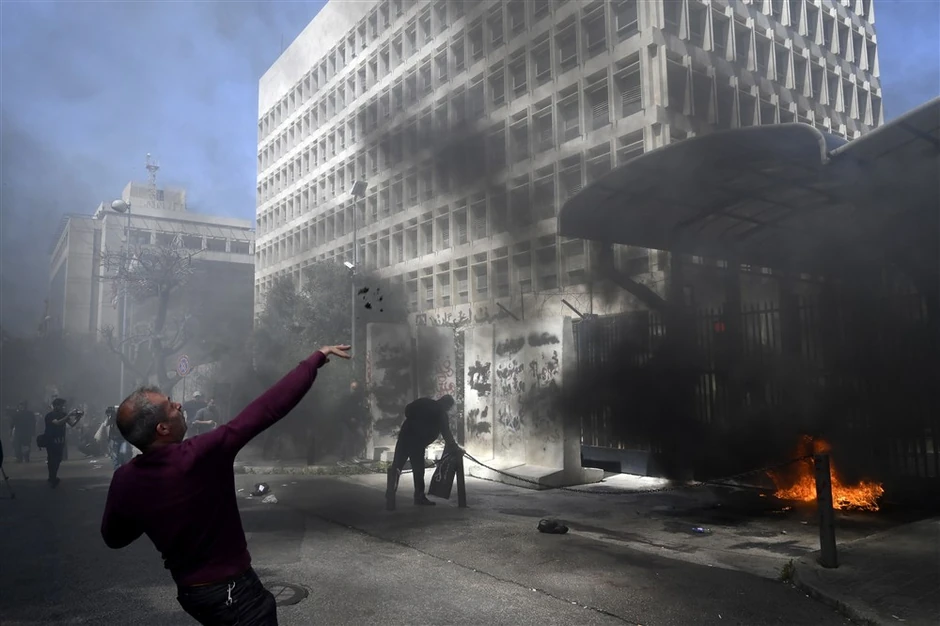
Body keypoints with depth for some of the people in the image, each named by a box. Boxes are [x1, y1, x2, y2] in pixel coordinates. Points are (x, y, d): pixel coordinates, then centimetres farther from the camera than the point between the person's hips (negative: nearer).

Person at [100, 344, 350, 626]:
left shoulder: (123, 481, -9)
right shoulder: (200, 456, -28)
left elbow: (113, 537, 9)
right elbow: (268, 408, -26)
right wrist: (316, 359, -20)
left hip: (188, 590, 8)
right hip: (230, 588, -8)